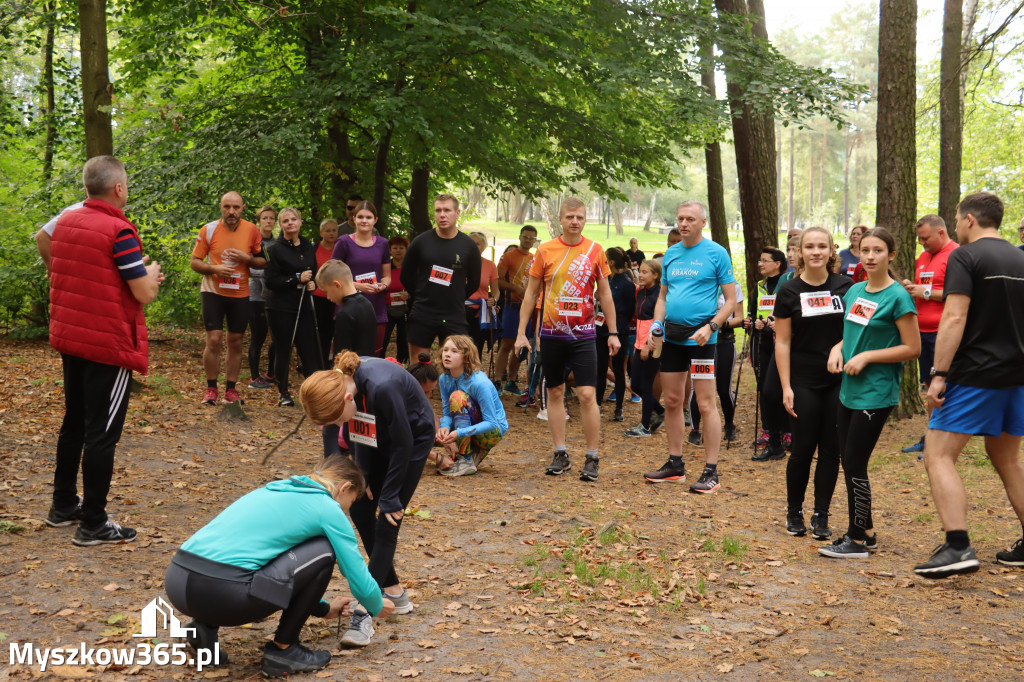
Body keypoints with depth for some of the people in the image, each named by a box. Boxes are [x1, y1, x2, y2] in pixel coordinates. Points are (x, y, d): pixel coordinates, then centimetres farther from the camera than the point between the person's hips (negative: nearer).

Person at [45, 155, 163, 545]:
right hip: (109, 345, -8)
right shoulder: (118, 231, -18)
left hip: (69, 338, 8)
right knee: (102, 433, 0)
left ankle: (63, 506, 31)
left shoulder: (65, 222, 6)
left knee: (74, 423, 20)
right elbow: (145, 293, -18)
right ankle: (93, 524, 6)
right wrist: (152, 273, 5)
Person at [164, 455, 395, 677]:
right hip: (222, 593, -8)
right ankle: (283, 650, 12)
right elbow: (358, 578, 11)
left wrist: (324, 608, 51)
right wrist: (377, 607, 35)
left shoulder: (271, 491, 29)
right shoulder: (328, 508, 8)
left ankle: (205, 626, 16)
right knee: (323, 552, 9)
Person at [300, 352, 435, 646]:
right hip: (377, 437, 7)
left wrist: (390, 497, -18)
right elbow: (354, 432, -2)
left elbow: (403, 444, -27)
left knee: (386, 522, -9)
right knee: (360, 508, 4)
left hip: (413, 438, -7)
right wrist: (361, 476, -4)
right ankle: (394, 591, 17)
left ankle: (365, 612, -9)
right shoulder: (335, 382, -21)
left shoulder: (381, 387, -40)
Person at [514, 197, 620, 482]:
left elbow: (605, 294, 7)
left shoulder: (595, 251, 1)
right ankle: (561, 454, 17)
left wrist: (613, 333, 4)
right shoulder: (545, 250, 1)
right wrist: (521, 332, 2)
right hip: (552, 333, 1)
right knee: (555, 392, 8)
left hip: (583, 334, -1)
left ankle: (592, 458, 3)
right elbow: (531, 292, 6)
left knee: (587, 395, -6)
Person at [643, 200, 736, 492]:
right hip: (672, 336, 6)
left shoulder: (716, 253, -4)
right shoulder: (670, 254, 13)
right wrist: (656, 323, 2)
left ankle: (711, 472, 0)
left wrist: (710, 327, -19)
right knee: (672, 402, 11)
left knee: (705, 404, -6)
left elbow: (731, 300, -5)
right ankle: (675, 465, 22)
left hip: (700, 337, -6)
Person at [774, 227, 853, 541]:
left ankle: (821, 516, 16)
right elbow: (782, 342, -1)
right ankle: (794, 513, 19)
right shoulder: (789, 291, -1)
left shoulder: (846, 286, 2)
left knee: (831, 449, 4)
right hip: (804, 382, -1)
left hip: (839, 380, 1)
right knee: (803, 449, 1)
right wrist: (786, 387, -7)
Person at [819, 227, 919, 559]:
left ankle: (857, 541, 8)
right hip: (849, 389, 8)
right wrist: (838, 348, 1)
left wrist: (867, 357, -18)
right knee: (848, 461, 12)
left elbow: (913, 348, -13)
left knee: (855, 464, -4)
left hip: (876, 392, -8)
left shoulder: (897, 296, -12)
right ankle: (866, 531, 25)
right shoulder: (854, 292, 9)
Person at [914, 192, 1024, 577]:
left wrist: (939, 374, -19)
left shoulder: (965, 257, -9)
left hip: (975, 374, -8)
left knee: (938, 456, -7)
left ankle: (958, 547, -18)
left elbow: (955, 318, -19)